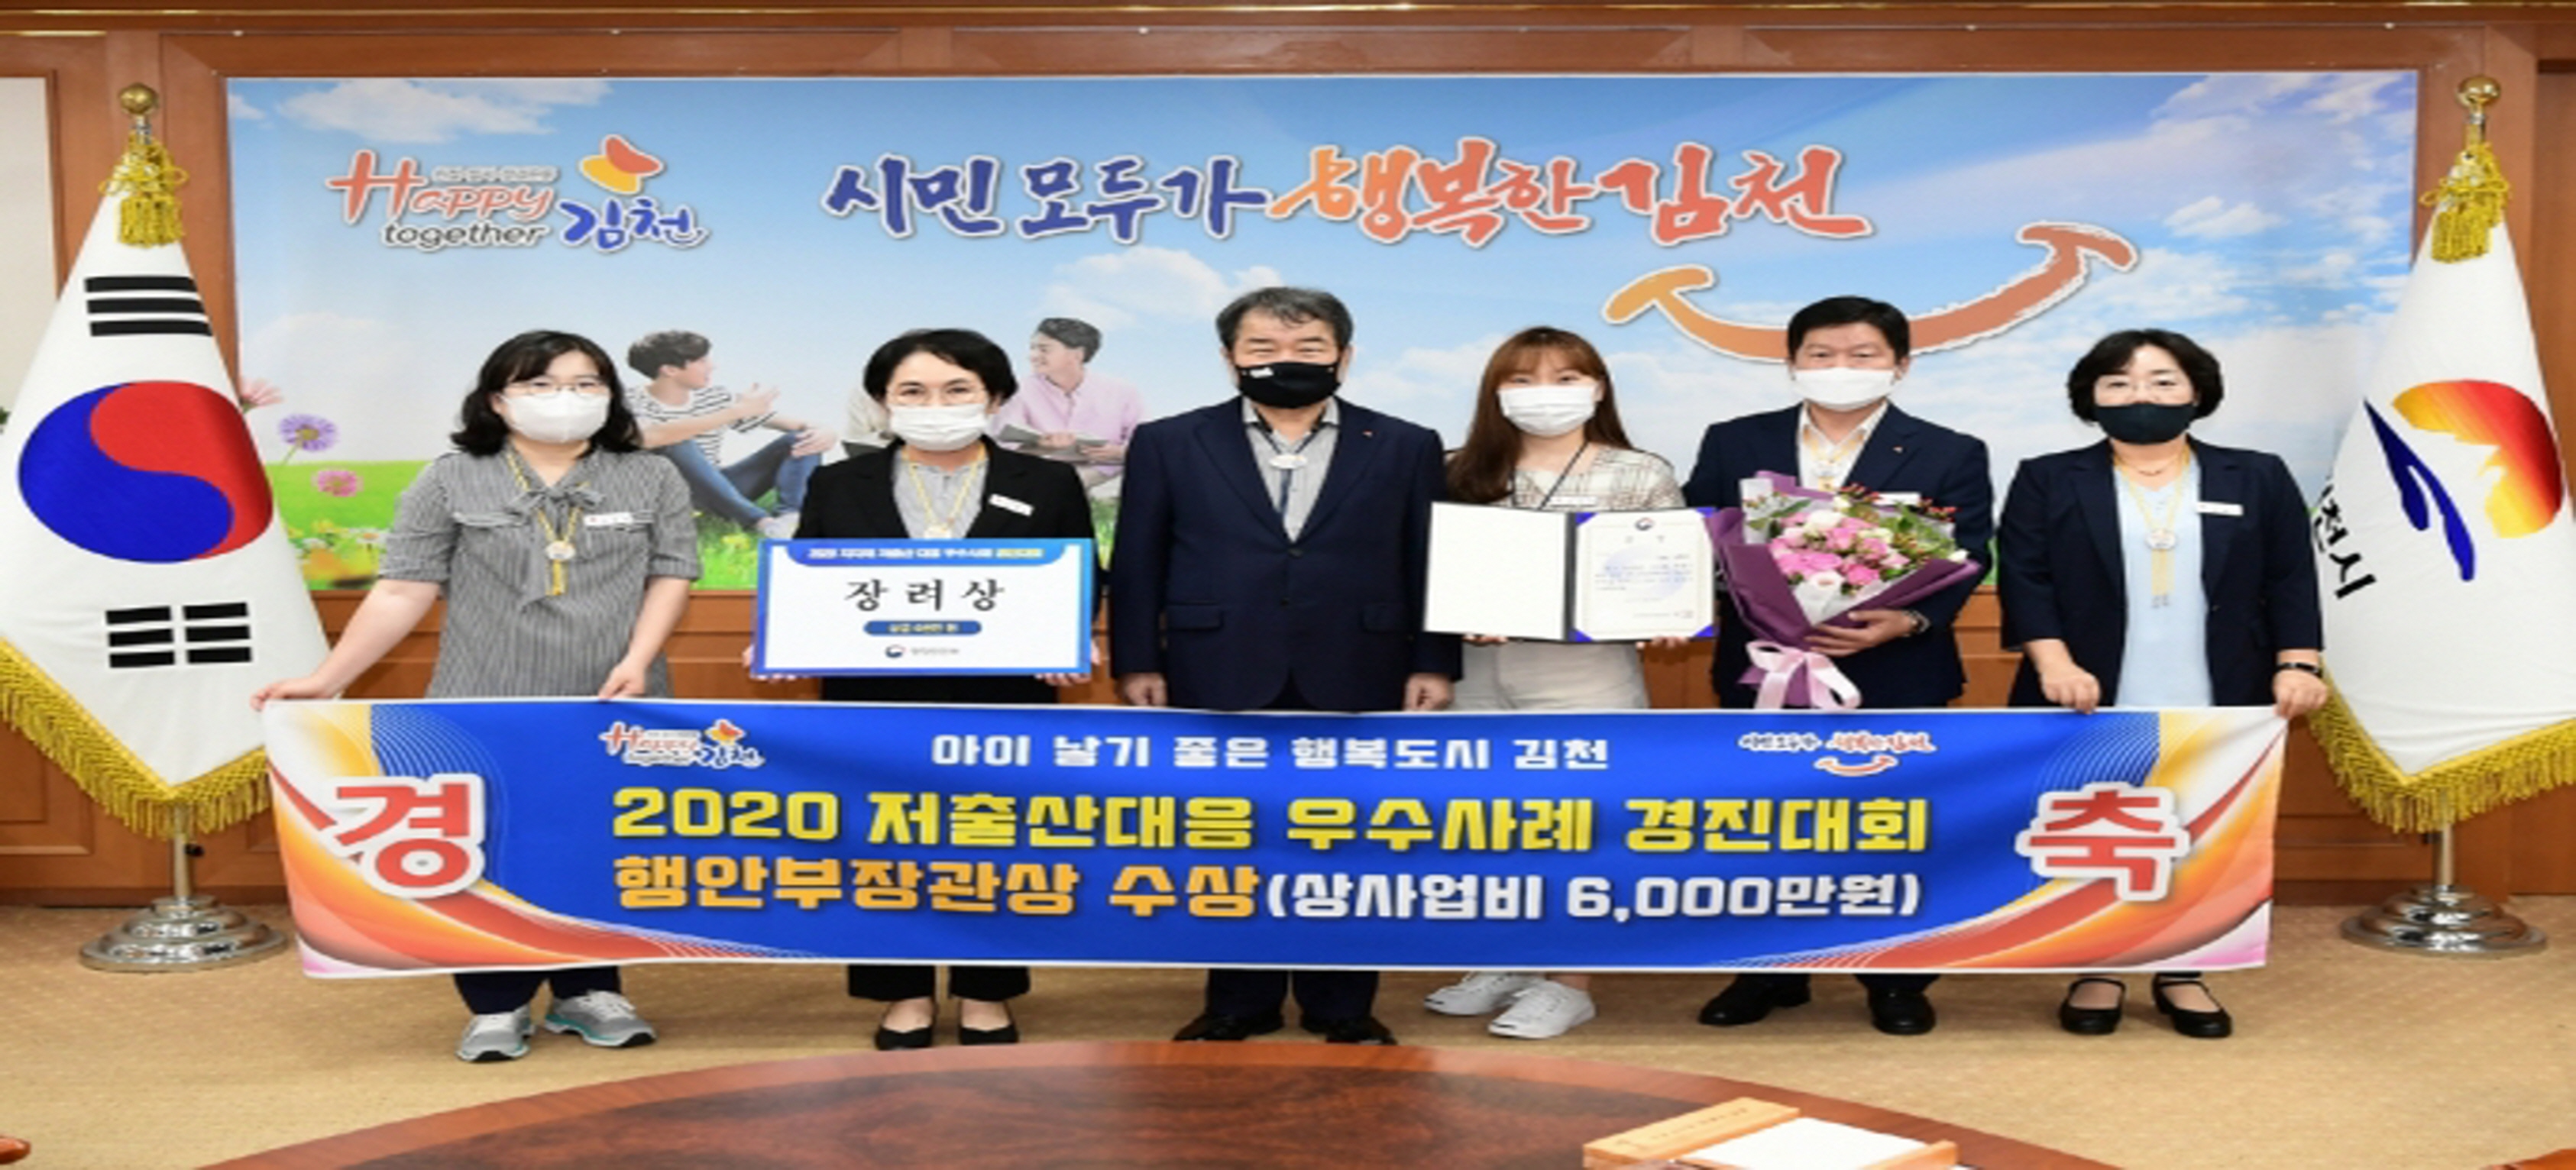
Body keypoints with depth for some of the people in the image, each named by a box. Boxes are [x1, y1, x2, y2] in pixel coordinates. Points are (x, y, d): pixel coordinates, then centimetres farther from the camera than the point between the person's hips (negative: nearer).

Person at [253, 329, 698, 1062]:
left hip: (615, 713, 1)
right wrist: (329, 677, -7)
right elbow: (402, 593, 0)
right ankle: (496, 1004, 15)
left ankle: (587, 992, 21)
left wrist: (637, 659, -11)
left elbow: (671, 576, 4)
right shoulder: (451, 483, 3)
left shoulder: (652, 481, 8)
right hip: (485, 711, -1)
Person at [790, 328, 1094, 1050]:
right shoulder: (838, 487, 7)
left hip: (1003, 702, -1)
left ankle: (987, 998, 21)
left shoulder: (1048, 485, 4)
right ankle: (906, 997, 21)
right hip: (875, 701, 1)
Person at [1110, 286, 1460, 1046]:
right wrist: (1136, 662, -2)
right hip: (1220, 682, 0)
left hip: (1356, 684, 0)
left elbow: (1430, 563, 6)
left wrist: (1433, 664, -1)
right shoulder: (1168, 445, 6)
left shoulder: (1406, 448, 7)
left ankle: (1343, 1005, 18)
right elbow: (1137, 565, 4)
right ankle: (1239, 1001, 20)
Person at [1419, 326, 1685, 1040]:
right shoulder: (1465, 474, 6)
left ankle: (1570, 983, 17)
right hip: (1481, 674, 4)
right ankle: (1504, 966, 29)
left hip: (1586, 677, -4)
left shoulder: (1641, 476, -1)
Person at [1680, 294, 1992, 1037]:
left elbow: (1964, 561, -8)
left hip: (1894, 672, -2)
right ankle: (1770, 971, 24)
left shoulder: (1950, 455, 1)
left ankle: (1897, 978, 23)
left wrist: (1908, 622, -27)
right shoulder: (1733, 444, 6)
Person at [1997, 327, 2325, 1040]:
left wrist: (2297, 665, -6)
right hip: (2093, 705, -1)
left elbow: (2291, 582, 6)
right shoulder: (2047, 482, 3)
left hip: (2214, 710, 1)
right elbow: (2025, 580, -4)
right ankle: (2097, 972, 17)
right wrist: (2054, 663, -16)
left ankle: (2182, 975, 19)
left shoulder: (2257, 480, 8)